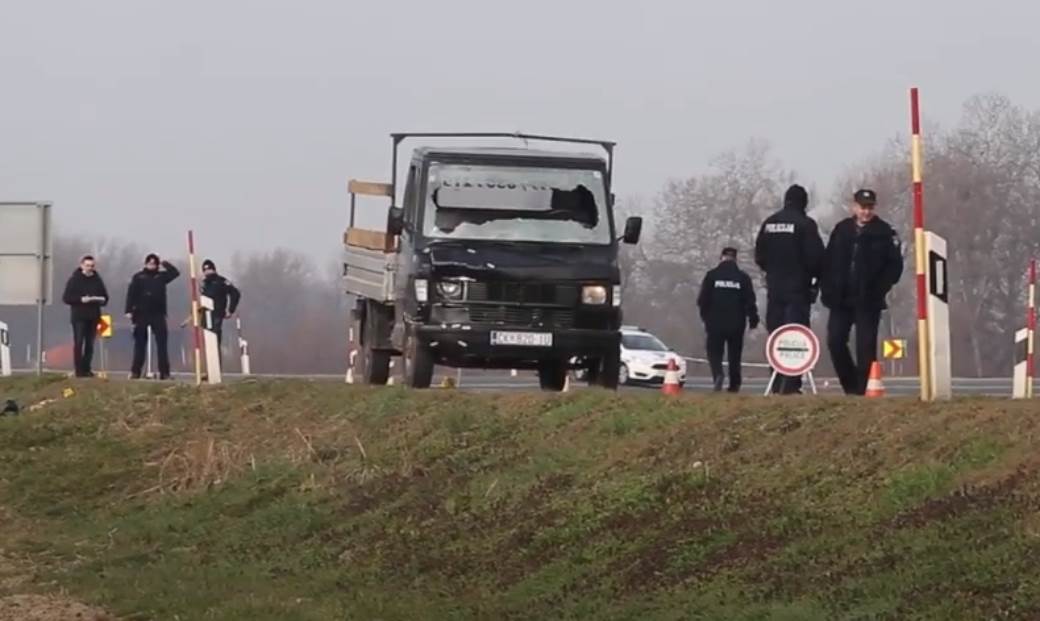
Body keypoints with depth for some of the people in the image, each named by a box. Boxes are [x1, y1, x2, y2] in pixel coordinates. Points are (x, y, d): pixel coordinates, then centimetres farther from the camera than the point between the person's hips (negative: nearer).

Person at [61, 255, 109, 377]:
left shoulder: (97, 280, 11)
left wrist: (101, 300, -8)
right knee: (78, 343, -7)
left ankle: (86, 369, 10)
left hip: (93, 317, 4)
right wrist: (81, 300, -18)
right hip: (79, 317, -4)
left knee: (90, 344, 5)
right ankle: (79, 370, -7)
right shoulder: (75, 280, -1)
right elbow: (66, 298, -5)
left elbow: (105, 297, 16)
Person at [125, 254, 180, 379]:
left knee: (162, 343, -3)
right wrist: (129, 310, -10)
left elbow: (175, 273, -1)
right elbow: (131, 294, -2)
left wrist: (165, 264, -1)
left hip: (158, 314, 1)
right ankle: (135, 371, 6)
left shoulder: (161, 276, 9)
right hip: (142, 314, -1)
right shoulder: (138, 277, 3)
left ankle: (164, 372, -3)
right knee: (140, 344, 3)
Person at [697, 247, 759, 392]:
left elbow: (702, 300, 1)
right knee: (734, 355, 10)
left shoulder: (711, 276, -1)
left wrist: (705, 317, 15)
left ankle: (718, 375, -22)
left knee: (714, 353, 4)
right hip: (736, 324, 1)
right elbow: (750, 301, 0)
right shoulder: (743, 277, 0)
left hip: (715, 323, -1)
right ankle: (734, 385, 8)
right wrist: (753, 319, 10)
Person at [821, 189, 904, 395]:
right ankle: (851, 385, 14)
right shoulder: (841, 230, 9)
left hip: (868, 301, -4)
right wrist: (828, 291, 1)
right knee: (835, 341, 0)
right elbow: (828, 262, 9)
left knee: (865, 347, -4)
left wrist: (880, 289, -11)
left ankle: (862, 390, 1)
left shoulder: (885, 233, -2)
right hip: (841, 299, 4)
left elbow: (895, 266, -3)